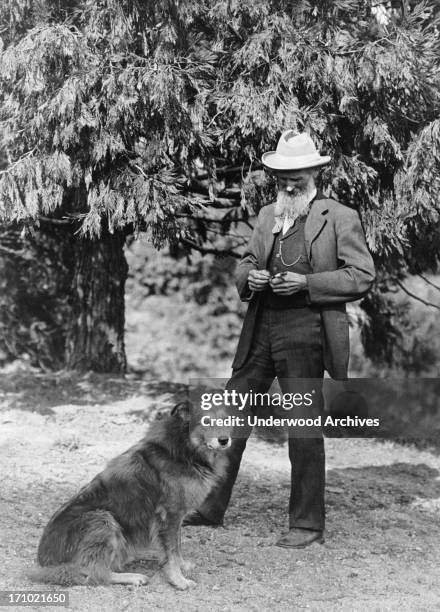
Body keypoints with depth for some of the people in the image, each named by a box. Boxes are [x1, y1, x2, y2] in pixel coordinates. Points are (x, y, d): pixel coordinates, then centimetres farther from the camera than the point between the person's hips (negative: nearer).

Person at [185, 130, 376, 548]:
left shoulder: (340, 218, -1)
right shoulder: (267, 215, 17)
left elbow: (362, 275, -6)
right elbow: (245, 261, 24)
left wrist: (306, 283, -16)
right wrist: (249, 276, 0)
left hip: (305, 332, -6)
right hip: (260, 330, 6)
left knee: (304, 428, -1)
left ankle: (307, 525, 10)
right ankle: (210, 508, 20)